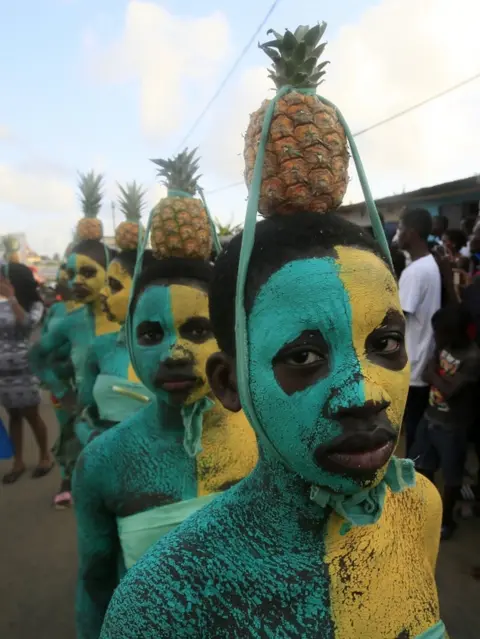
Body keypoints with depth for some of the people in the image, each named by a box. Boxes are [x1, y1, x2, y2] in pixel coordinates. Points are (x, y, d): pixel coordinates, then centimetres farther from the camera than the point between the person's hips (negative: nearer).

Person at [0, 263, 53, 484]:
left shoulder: (34, 305, -5)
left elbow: (28, 323, -24)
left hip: (23, 370, -4)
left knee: (31, 415, 6)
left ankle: (45, 456, 22)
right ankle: (18, 462, 23)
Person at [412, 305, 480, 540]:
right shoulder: (445, 346, -2)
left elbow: (449, 391, -27)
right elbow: (428, 375, 2)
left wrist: (433, 373, -13)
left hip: (452, 427, -7)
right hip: (430, 418, 7)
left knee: (451, 477, 14)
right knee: (422, 466, 20)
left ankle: (446, 519, 35)